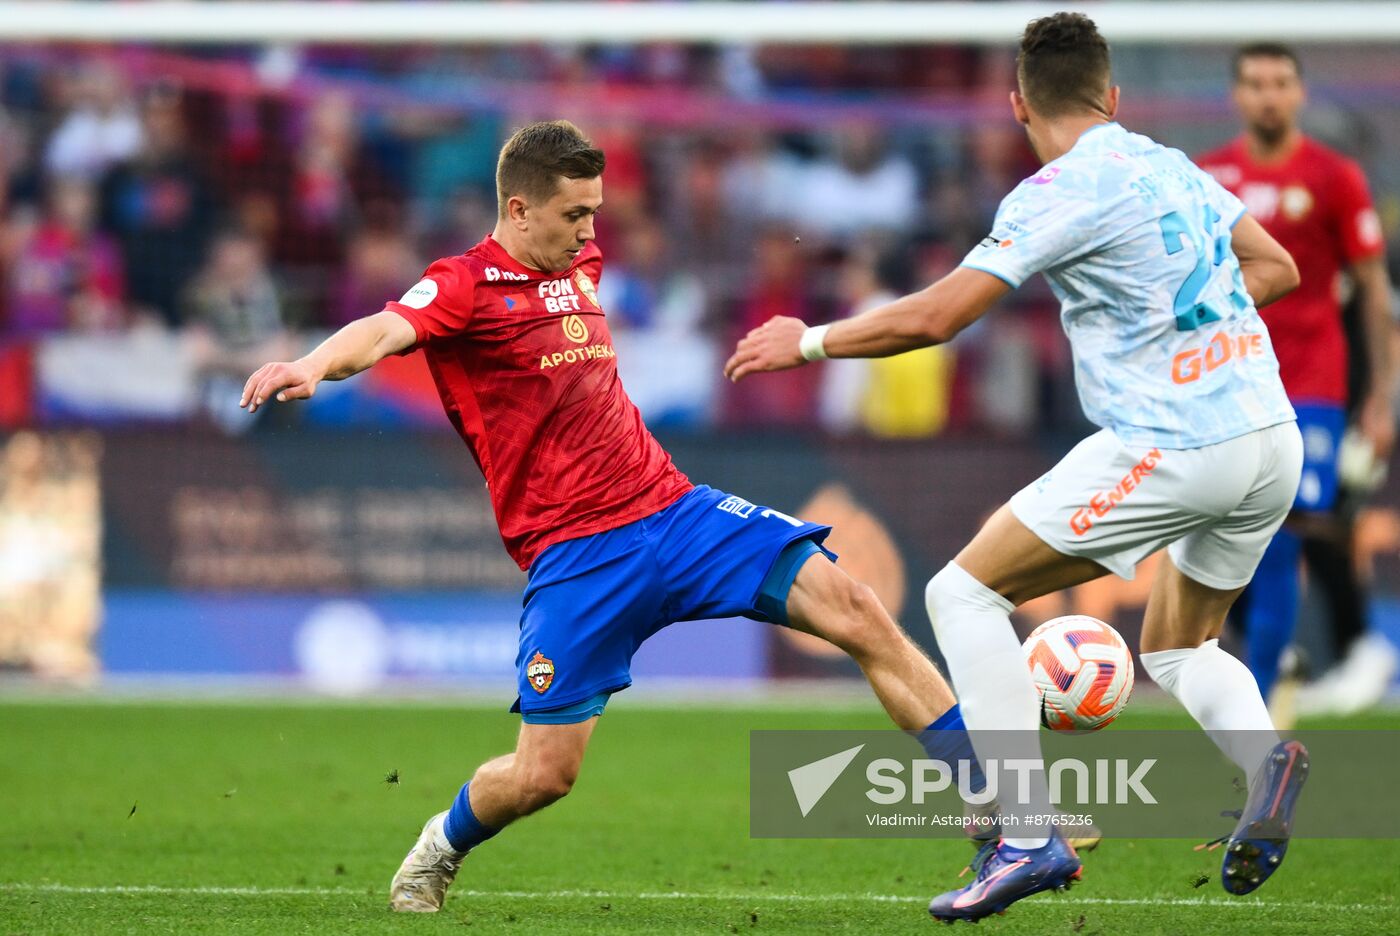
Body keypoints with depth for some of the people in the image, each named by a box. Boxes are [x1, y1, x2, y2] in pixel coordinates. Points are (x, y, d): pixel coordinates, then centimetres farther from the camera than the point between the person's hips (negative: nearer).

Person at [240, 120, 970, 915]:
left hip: (675, 510, 6)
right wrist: (314, 366, -46)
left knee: (856, 611, -8)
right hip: (575, 553, -6)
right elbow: (385, 331, -30)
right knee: (543, 774, -8)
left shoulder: (580, 263, 13)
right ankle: (441, 850, 27)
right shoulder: (466, 286, -9)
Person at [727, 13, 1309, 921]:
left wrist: (808, 342, 0)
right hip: (1274, 441, 8)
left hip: (1173, 450, -8)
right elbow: (1277, 268, 25)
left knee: (965, 593, 1)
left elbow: (934, 316, -13)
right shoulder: (1174, 168, 14)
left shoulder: (1063, 192, -9)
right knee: (1178, 650, 27)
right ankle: (1266, 753, -7)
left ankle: (1029, 836, -8)